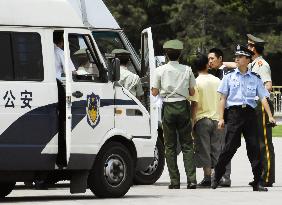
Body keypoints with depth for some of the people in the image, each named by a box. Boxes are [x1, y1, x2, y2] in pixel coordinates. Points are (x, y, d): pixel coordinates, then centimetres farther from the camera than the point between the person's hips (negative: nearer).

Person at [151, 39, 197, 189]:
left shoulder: (160, 70, -3)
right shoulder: (187, 70, 1)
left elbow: (154, 92, -2)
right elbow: (192, 92, 5)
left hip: (168, 108, -1)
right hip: (183, 107, 1)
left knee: (170, 146, 5)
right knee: (187, 145, 5)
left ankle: (174, 181, 1)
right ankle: (191, 179, -5)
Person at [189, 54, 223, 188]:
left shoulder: (196, 82, -8)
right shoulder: (217, 81, 6)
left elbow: (194, 104, -12)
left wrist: (192, 120, -6)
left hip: (202, 119, -4)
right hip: (217, 119, 4)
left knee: (204, 149, -1)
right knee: (217, 149, 8)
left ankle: (207, 177, -5)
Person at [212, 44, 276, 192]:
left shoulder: (255, 79, 12)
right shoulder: (229, 77, 9)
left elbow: (263, 98, 7)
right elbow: (223, 98, 7)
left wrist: (270, 116, -4)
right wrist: (221, 118, -1)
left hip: (250, 113, 2)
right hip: (234, 112, -2)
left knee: (254, 147, -2)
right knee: (230, 146, -7)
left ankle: (258, 182, 0)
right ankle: (216, 178, 3)